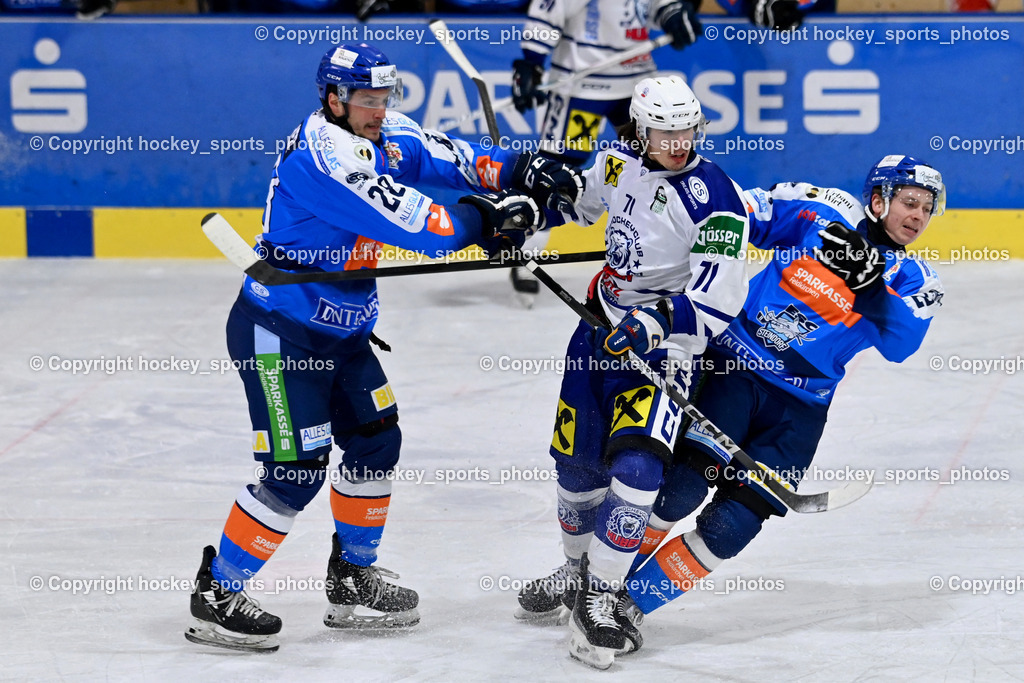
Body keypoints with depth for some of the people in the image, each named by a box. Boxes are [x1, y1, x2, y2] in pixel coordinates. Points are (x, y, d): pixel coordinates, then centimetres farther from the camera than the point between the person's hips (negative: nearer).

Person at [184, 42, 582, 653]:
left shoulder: (386, 135, 2)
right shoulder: (320, 157, -27)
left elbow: (451, 160, 1)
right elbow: (403, 219, -31)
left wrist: (519, 173, -16)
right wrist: (484, 219, -23)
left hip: (342, 332, 10)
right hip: (277, 333, -10)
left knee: (377, 442, 14)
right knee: (297, 469, -11)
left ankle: (353, 579, 29)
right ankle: (217, 596, -1)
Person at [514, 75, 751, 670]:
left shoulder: (715, 201, -19)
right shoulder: (618, 162, -1)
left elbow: (716, 303, -24)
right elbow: (579, 201, 24)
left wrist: (657, 322, -36)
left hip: (664, 344, -6)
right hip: (602, 323, 6)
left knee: (636, 466, -21)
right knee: (577, 460, 13)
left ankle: (599, 602, -13)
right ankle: (580, 566, 39)